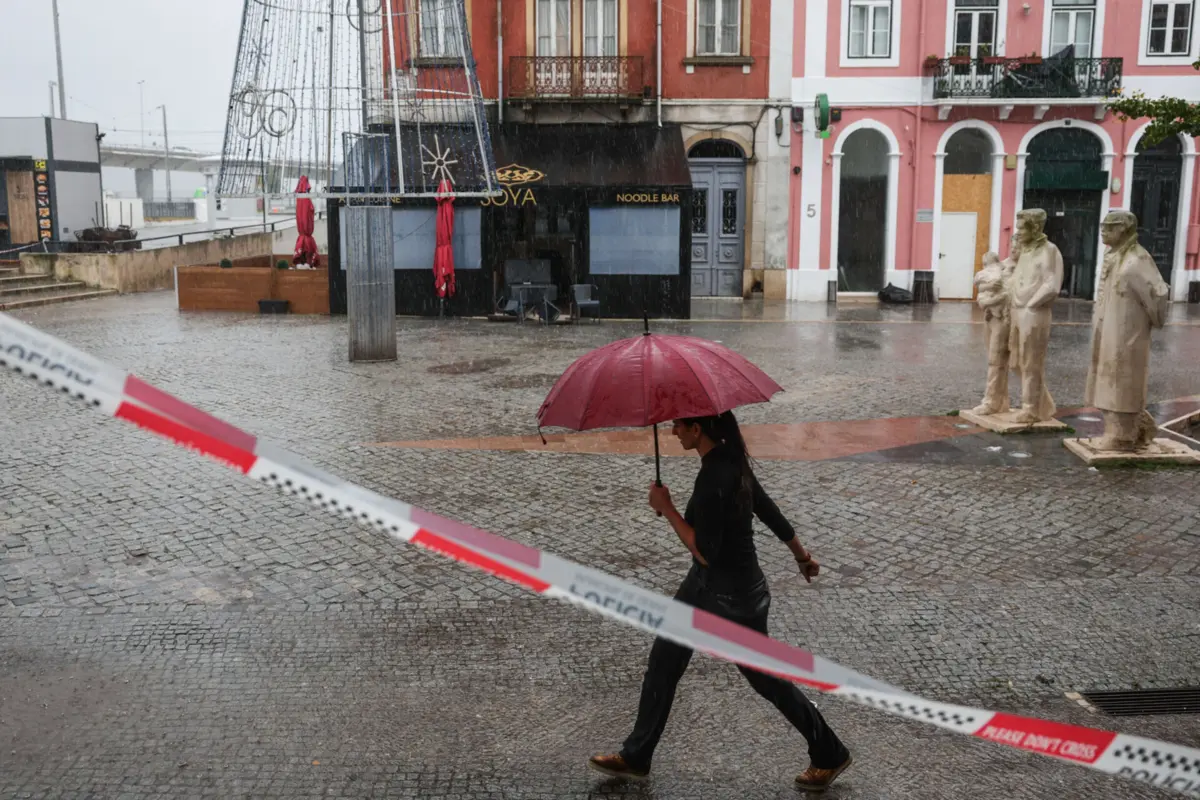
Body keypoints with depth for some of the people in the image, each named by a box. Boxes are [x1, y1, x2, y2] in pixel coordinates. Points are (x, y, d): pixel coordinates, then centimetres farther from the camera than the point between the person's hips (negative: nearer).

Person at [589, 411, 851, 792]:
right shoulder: (729, 458, -2)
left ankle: (829, 754, 32)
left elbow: (705, 553, -28)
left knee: (763, 677, 10)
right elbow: (767, 508, 9)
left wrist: (666, 508, -20)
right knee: (663, 661, 16)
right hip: (706, 584, 10)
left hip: (732, 595, -10)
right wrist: (801, 554, 22)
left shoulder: (713, 479, -31)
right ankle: (636, 757, 31)